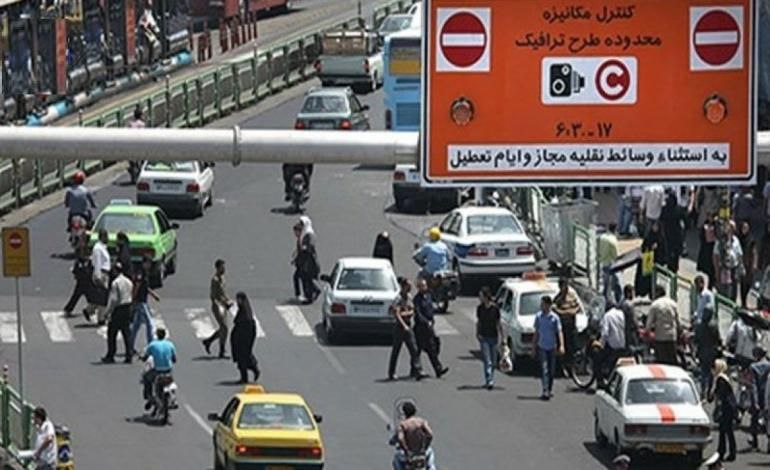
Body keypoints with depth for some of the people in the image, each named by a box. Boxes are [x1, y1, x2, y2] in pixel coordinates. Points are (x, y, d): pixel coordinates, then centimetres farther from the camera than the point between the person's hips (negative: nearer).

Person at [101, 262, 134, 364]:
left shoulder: (115, 283, -16)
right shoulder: (129, 282, 7)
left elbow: (113, 299, -17)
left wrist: (108, 312, -10)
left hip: (118, 310, -7)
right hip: (127, 309, 7)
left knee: (112, 333, 4)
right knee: (127, 333, 9)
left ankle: (110, 356, 8)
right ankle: (129, 356, 7)